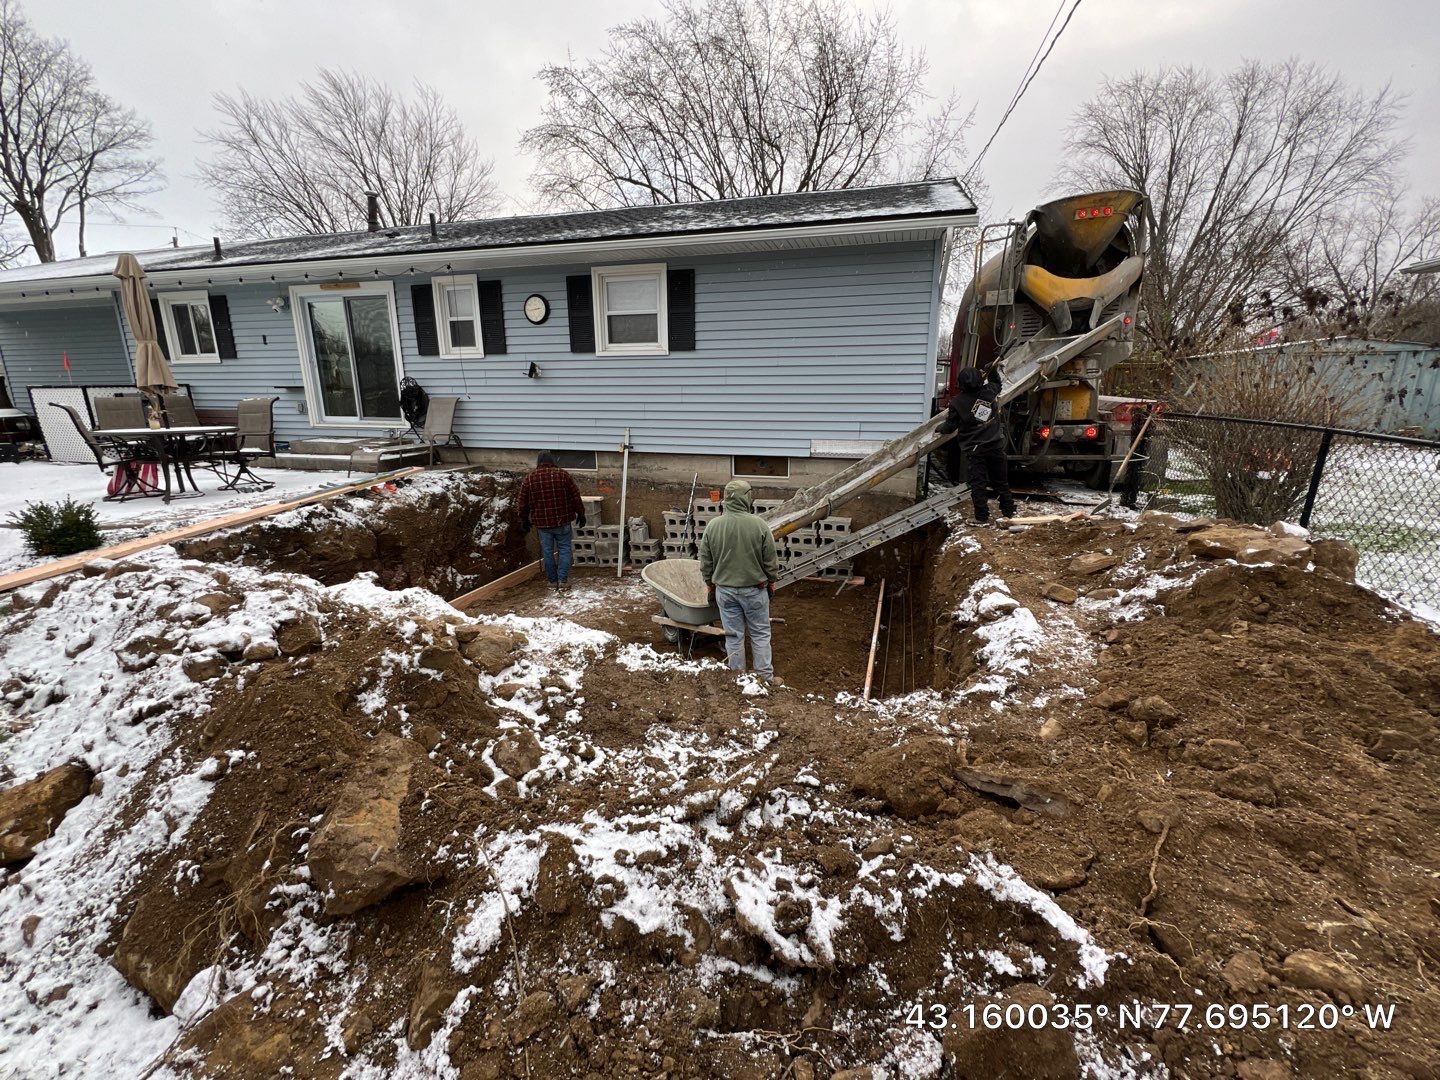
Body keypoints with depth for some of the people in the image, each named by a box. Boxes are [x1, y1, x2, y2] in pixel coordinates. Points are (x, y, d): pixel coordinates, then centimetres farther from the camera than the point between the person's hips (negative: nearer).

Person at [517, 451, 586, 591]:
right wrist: (580, 514, 8)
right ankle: (563, 581, 3)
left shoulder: (528, 479, 0)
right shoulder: (563, 475, -5)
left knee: (547, 551, 10)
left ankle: (553, 581, 17)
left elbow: (523, 504, 6)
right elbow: (575, 497, -3)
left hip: (542, 522, 1)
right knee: (564, 549, 8)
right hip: (562, 521, -1)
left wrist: (524, 520, 19)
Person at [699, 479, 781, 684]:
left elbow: (705, 563, 1)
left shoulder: (712, 526, -7)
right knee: (760, 633, 11)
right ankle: (765, 675, 18)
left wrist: (710, 585, 14)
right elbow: (771, 561, -6)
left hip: (724, 589, 2)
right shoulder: (759, 525, -14)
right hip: (754, 588, -2)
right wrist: (771, 582, 9)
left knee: (733, 634, 11)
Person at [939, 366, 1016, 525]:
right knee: (1001, 480, 16)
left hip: (975, 449, -3)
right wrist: (993, 371, 25)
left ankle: (982, 516, 1)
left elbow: (950, 426, 0)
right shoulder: (988, 392, -1)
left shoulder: (957, 402, -10)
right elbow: (997, 383, 24)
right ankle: (1009, 511, 25)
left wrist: (941, 429, 19)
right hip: (996, 445, 3)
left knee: (978, 483, 2)